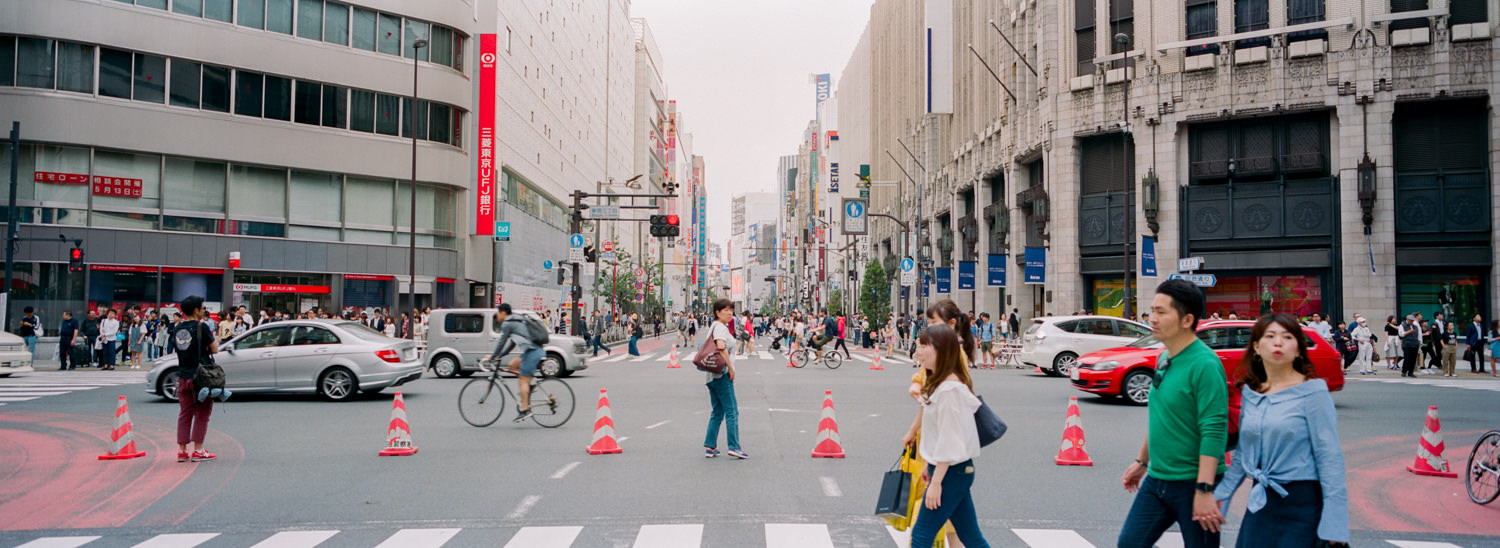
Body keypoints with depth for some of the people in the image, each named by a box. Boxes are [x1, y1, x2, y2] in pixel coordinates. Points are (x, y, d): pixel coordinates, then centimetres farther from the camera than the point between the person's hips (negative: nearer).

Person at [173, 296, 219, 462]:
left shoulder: (178, 328, 7)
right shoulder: (201, 327, -11)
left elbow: (177, 348, 16)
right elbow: (214, 349, -8)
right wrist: (212, 335, 9)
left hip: (183, 376, 6)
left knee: (184, 414, 11)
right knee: (202, 414, 2)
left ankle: (182, 450, 12)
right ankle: (198, 451, 3)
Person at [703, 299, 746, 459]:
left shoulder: (713, 326, 19)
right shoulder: (720, 327, -11)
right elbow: (721, 348, -25)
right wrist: (730, 368, -18)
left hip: (711, 375, 10)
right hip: (722, 373, -10)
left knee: (717, 412, 13)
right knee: (731, 411, -6)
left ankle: (710, 447, 13)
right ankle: (734, 446, -6)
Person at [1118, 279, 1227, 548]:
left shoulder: (1204, 364, -18)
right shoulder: (1164, 359, 9)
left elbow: (1214, 431, -22)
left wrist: (1204, 490, -26)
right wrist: (1142, 461, 26)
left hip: (1192, 483, -8)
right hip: (1156, 480, 8)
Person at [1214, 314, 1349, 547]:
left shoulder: (1312, 391, -10)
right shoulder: (1250, 393, 6)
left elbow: (1329, 457, -13)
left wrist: (1334, 524, -17)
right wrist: (1222, 493, 8)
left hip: (1302, 502, -5)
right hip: (1261, 501, 5)